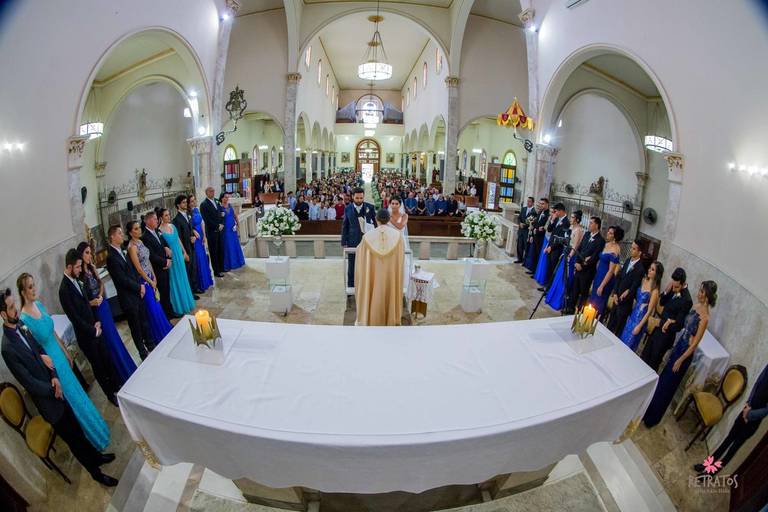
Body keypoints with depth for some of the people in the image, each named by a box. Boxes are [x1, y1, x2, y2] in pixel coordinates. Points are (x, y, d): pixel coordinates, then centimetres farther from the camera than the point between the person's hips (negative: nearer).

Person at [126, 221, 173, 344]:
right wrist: (150, 282, -12)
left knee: (156, 303, 18)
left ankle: (163, 330, 34)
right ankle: (158, 336, 21)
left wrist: (154, 276, 7)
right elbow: (138, 268, -19)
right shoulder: (132, 246, -20)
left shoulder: (140, 241, 5)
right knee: (151, 307, 5)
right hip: (143, 280, -8)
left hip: (150, 277, 8)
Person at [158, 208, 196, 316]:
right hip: (171, 257, -7)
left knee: (182, 278, 17)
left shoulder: (172, 225, 3)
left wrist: (184, 252, 16)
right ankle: (179, 306, 20)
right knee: (175, 281, 5)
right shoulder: (160, 230, -17)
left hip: (179, 255, 7)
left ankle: (185, 302, 34)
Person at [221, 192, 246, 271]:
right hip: (226, 229, -6)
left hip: (233, 228, 6)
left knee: (235, 244, 15)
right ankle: (228, 264, 10)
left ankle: (237, 261, 29)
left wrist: (238, 224, 9)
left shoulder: (230, 205, 6)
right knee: (228, 246, 0)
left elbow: (235, 215, 13)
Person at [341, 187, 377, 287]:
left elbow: (375, 223, 4)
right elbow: (344, 226, 6)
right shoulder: (347, 209, 3)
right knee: (352, 267, 8)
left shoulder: (370, 207, -1)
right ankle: (351, 287, 19)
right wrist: (344, 242, 2)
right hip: (353, 241, 1)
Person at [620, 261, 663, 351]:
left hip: (641, 318, -6)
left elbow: (649, 311, -16)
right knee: (623, 338, 17)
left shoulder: (655, 291, -19)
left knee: (629, 343, 7)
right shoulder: (644, 280, -1)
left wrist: (639, 326, -14)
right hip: (633, 314, 6)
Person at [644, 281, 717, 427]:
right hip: (678, 346, 8)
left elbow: (695, 344, -21)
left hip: (685, 352, -8)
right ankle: (650, 409, 39)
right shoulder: (696, 306, -1)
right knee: (663, 378, 20)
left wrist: (680, 360, -15)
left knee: (667, 384, 7)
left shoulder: (704, 318, -26)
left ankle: (652, 417, 25)